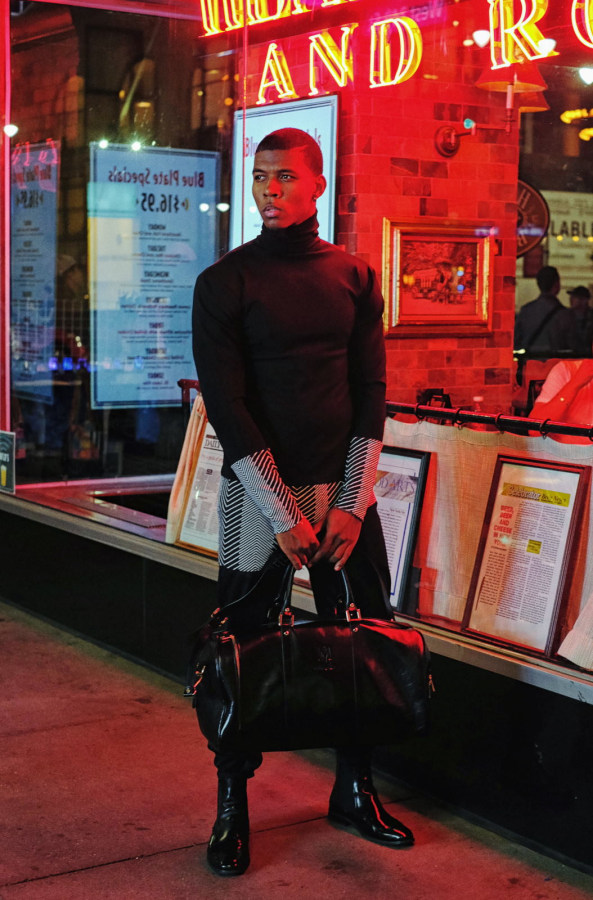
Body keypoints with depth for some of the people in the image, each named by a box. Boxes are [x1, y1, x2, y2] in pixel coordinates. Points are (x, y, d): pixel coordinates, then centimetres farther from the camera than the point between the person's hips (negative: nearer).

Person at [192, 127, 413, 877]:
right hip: (257, 492, -3)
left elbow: (370, 392, 5)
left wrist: (353, 504, -5)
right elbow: (225, 406, -8)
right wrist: (283, 516, -13)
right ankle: (232, 807, 17)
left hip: (343, 491, 3)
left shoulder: (354, 278, 7)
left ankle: (354, 791, 23)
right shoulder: (224, 282, -3)